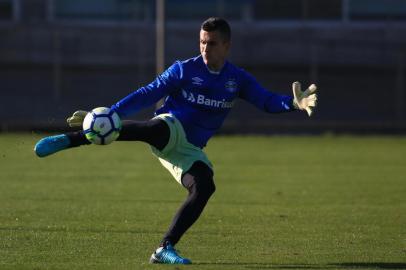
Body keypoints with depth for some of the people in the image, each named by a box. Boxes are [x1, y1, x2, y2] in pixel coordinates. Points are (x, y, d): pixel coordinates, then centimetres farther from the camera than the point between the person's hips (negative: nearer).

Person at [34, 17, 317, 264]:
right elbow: (146, 95, -2)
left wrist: (294, 103, -23)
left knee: (204, 188, -26)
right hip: (171, 130, -4)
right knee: (158, 127, -41)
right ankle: (69, 140, -47)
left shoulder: (238, 79, 8)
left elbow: (267, 100, -1)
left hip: (189, 150, 4)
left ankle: (165, 249, -18)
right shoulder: (184, 70, -1)